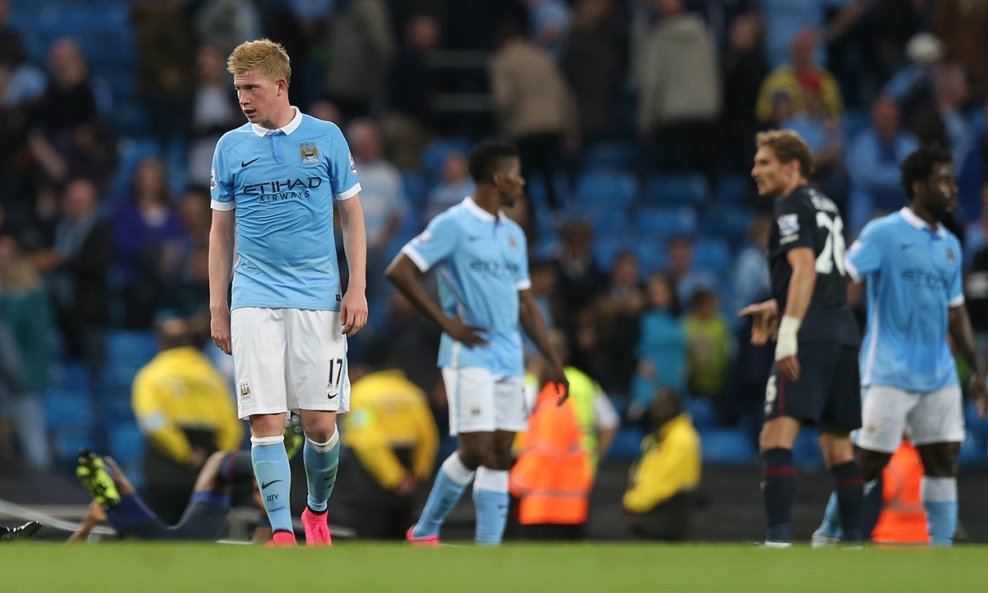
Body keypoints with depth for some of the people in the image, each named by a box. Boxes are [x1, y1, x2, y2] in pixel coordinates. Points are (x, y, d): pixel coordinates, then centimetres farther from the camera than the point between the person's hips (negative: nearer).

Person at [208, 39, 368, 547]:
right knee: (265, 422, -10)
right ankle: (282, 534, -10)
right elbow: (221, 229, 12)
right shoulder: (230, 147, 6)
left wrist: (357, 289, -2)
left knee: (320, 423, -1)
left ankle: (317, 512, 24)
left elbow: (352, 217, 8)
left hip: (318, 297, -1)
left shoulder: (326, 138, 3)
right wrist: (217, 307, 7)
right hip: (254, 300, 1)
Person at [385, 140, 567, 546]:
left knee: (500, 455, 2)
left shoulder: (513, 235, 17)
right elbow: (399, 271, -11)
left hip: (509, 358, 7)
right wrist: (447, 323, -12)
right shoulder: (454, 225, -7)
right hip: (470, 356, -7)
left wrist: (552, 361, 17)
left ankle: (488, 547, 3)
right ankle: (425, 531, 6)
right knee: (474, 451, -12)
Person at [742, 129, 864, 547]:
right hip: (844, 334, 9)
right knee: (837, 445, 17)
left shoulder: (791, 206, -3)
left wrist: (788, 332, -22)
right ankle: (852, 534, 17)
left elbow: (805, 271, -16)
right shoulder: (825, 206, 22)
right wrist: (776, 307, 39)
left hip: (809, 339, -9)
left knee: (776, 437, -17)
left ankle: (778, 537, -30)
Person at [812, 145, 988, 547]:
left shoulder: (949, 245, 15)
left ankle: (942, 545, 3)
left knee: (943, 458, 0)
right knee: (871, 461, -4)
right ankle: (827, 537, 10)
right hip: (890, 374, -6)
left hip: (939, 377, 6)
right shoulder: (884, 233, -5)